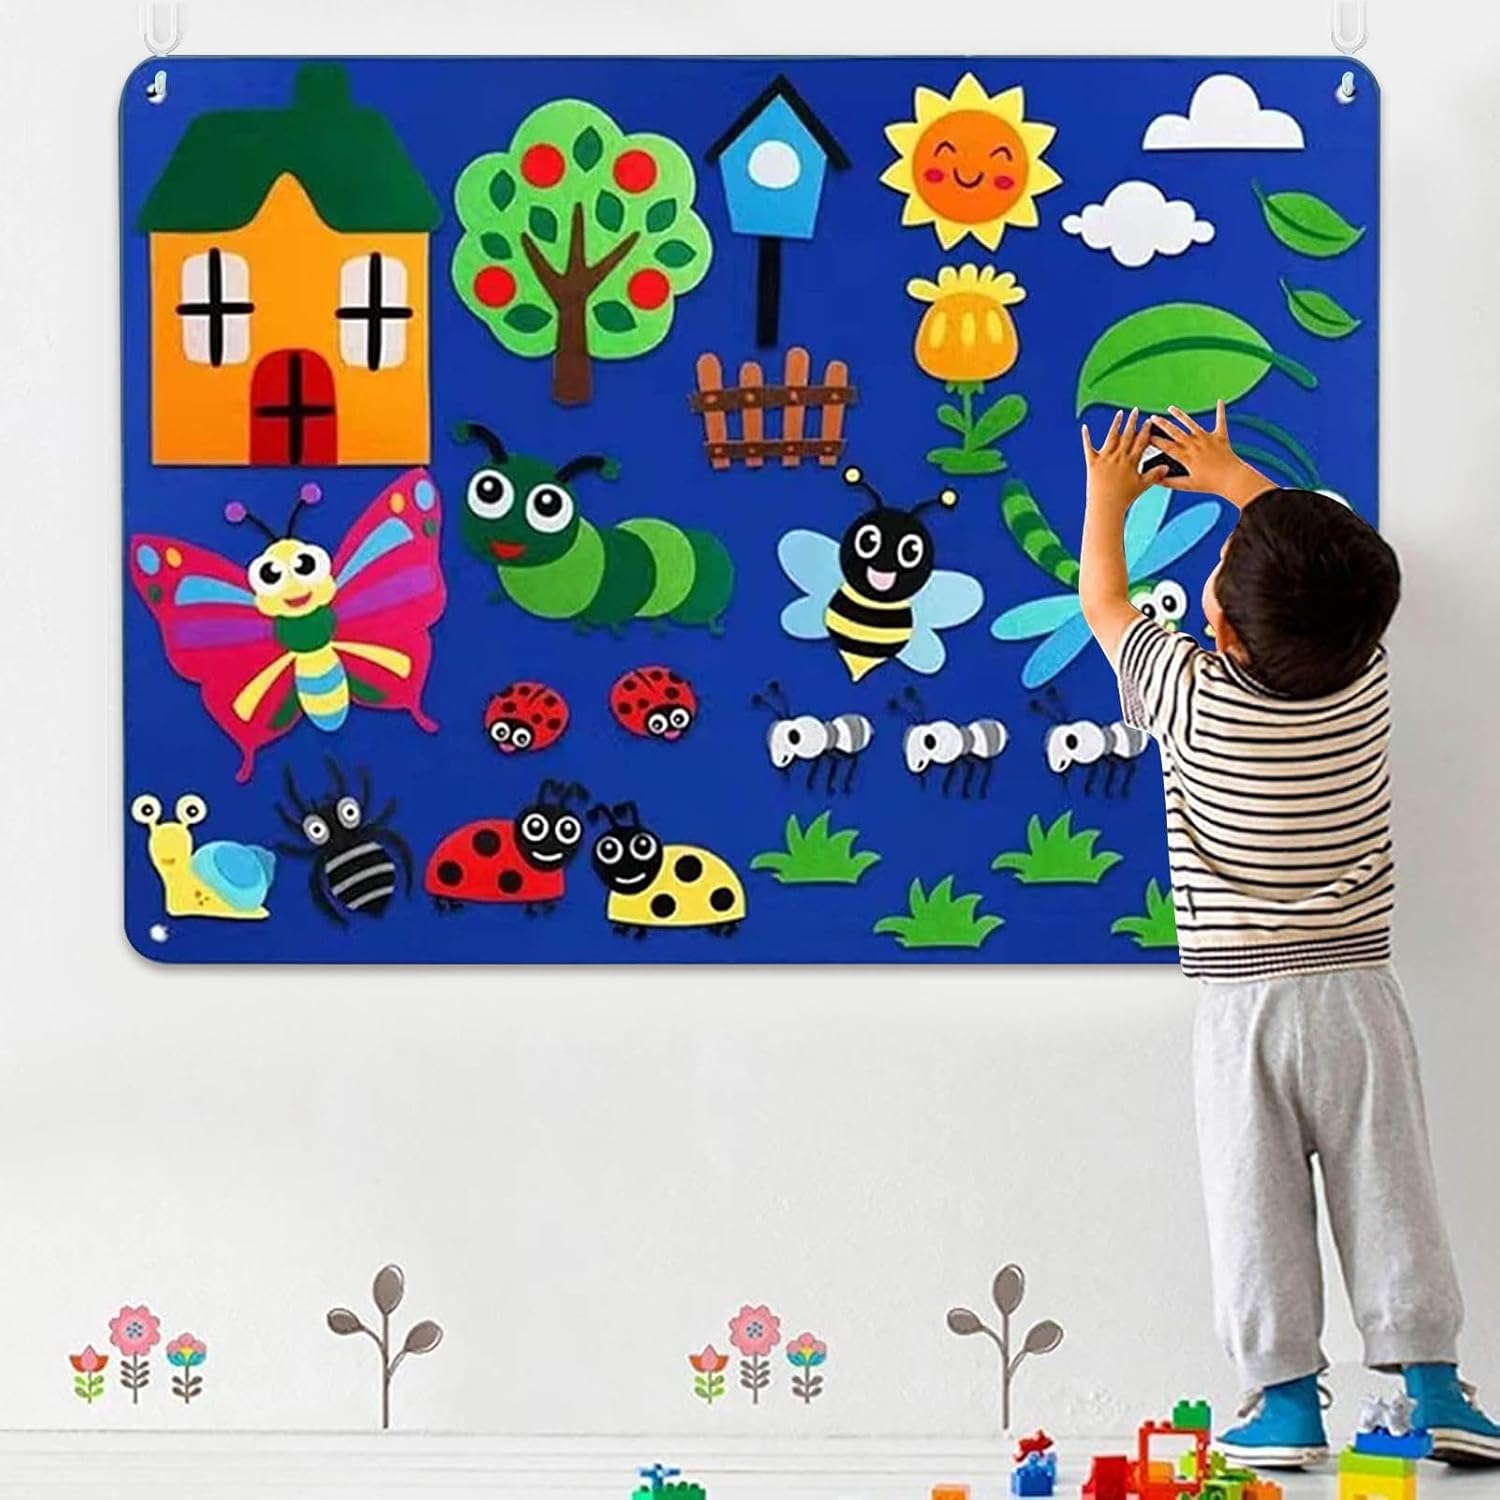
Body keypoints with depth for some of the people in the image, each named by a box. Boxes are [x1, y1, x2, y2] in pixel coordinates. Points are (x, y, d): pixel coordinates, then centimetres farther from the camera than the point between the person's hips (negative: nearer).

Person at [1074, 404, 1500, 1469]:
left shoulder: (1193, 700, -13)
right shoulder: (1367, 680, -6)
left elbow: (1105, 603, 5)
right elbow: (1323, 556, 14)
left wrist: (1108, 498, 22)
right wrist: (1231, 477, 25)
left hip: (1241, 1000, -2)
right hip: (1359, 990, 2)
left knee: (1257, 1201, 5)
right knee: (1388, 1190, 8)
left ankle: (1288, 1397, 9)